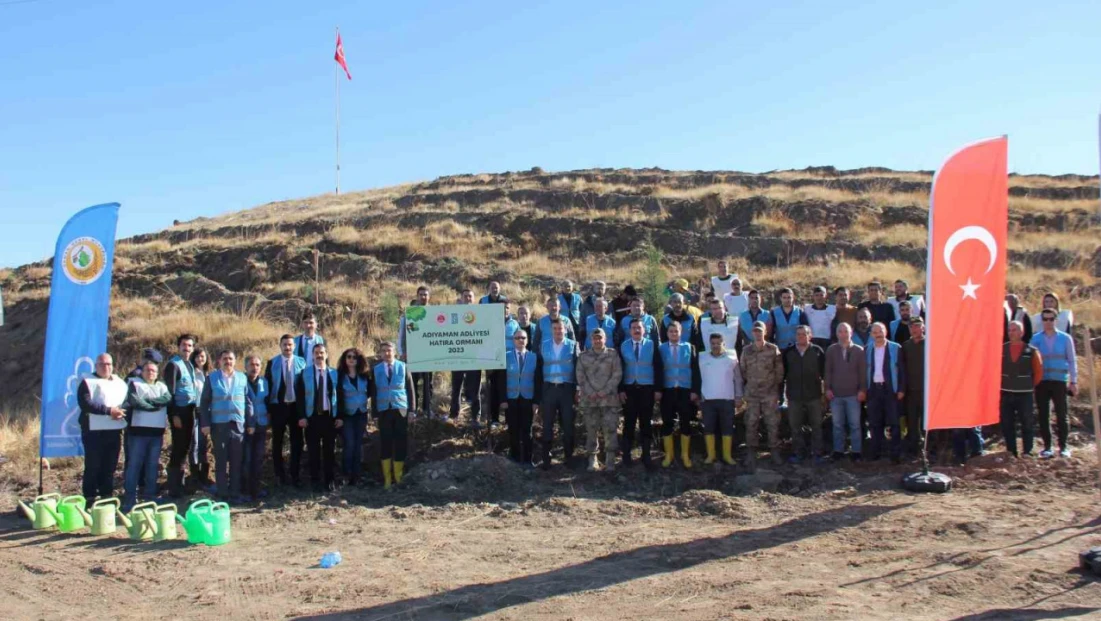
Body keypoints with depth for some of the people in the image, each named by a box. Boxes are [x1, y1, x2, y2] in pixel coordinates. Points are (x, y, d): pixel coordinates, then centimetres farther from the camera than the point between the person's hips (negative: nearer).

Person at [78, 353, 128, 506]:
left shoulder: (120, 383, 17)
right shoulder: (88, 382, 1)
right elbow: (85, 404, -14)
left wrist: (121, 411, -11)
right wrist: (108, 410, -20)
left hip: (115, 431, 5)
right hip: (94, 431, -5)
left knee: (110, 466, 8)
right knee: (93, 466, -3)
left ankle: (107, 496, 16)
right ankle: (89, 498, 4)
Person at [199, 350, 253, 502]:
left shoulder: (242, 378, 7)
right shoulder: (212, 378, 2)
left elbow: (248, 401, 8)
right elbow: (204, 402, 2)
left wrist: (251, 422, 3)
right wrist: (205, 423, -5)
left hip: (238, 425, 1)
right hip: (219, 425, -1)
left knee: (237, 462, 5)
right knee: (221, 462, 5)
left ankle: (235, 493, 13)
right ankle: (222, 494, 12)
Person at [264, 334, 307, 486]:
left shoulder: (301, 362, 0)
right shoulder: (272, 363, -1)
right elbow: (267, 386, -2)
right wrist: (268, 408, -7)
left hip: (295, 406, 0)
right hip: (278, 406, 0)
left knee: (297, 441, 6)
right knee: (277, 442, 9)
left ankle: (295, 475, 16)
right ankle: (280, 475, 21)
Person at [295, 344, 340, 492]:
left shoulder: (334, 373, 7)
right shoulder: (304, 373, 3)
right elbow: (300, 396, -2)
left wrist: (340, 416, -1)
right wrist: (301, 416, -10)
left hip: (330, 416, 1)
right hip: (312, 416, -1)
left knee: (330, 449, 6)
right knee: (313, 450, 3)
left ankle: (330, 480, 15)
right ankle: (315, 481, 12)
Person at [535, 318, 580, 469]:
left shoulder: (573, 345, 2)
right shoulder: (543, 346, 7)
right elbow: (539, 370, 7)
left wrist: (577, 390, -5)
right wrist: (539, 393, 3)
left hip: (567, 389, -1)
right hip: (548, 389, 1)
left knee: (568, 424, 5)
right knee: (547, 424, 3)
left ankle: (568, 456, 17)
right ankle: (546, 458, 9)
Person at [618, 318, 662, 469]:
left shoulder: (652, 345, 2)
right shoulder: (623, 346, 5)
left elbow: (658, 368, 0)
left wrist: (657, 389, -5)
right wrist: (621, 390, -4)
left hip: (647, 388, 0)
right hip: (629, 388, 1)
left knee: (647, 422, 4)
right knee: (629, 422, 4)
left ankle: (646, 455, 11)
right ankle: (627, 454, 12)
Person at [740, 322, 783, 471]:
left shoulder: (773, 349, 0)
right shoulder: (746, 350, 4)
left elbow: (779, 370, 3)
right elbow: (742, 370, 9)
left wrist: (775, 385, 5)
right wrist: (749, 383, 8)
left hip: (770, 393, -1)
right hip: (752, 393, 1)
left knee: (773, 422, 3)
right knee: (751, 423, 2)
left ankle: (775, 450, 14)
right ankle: (751, 452, 8)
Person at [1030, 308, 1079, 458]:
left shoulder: (1065, 338, 4)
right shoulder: (1035, 339, 5)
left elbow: (1072, 360, 6)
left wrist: (1073, 381, 2)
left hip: (1059, 381, -1)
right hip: (1041, 382, 1)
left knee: (1061, 415, -1)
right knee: (1043, 415, 3)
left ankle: (1063, 446, 9)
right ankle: (1047, 446, 10)